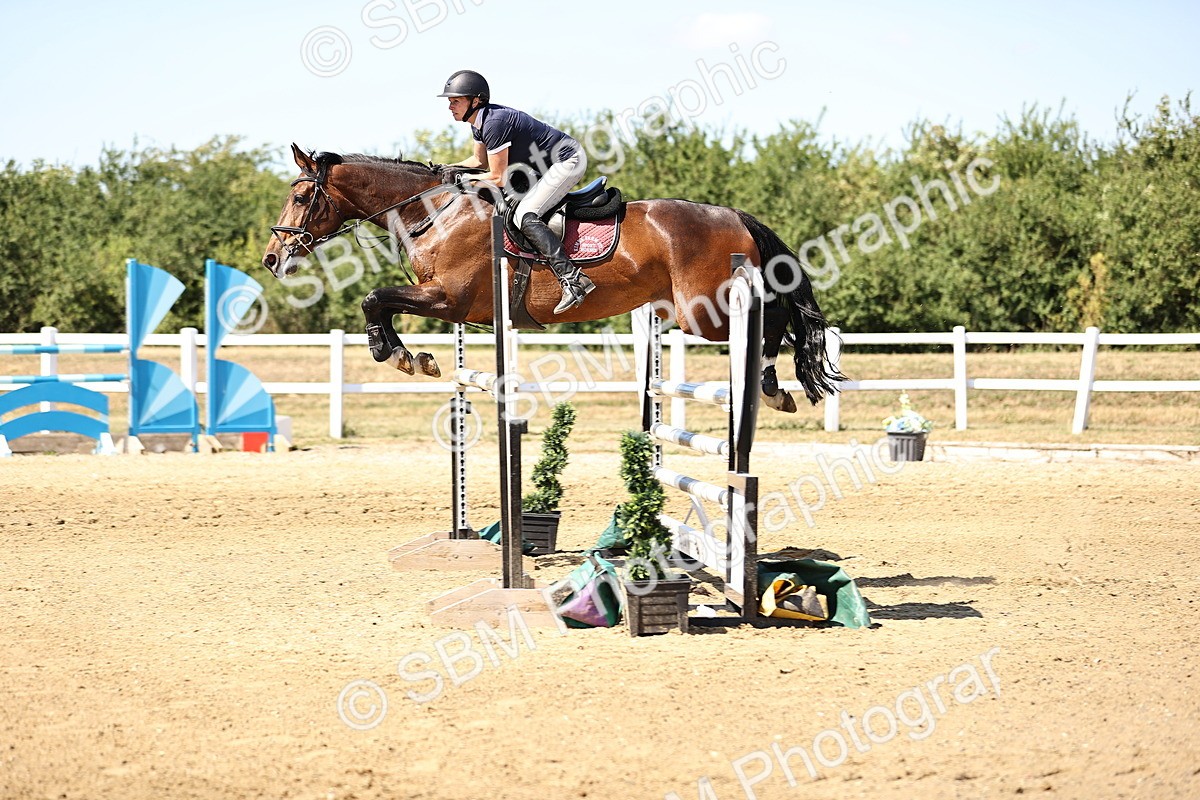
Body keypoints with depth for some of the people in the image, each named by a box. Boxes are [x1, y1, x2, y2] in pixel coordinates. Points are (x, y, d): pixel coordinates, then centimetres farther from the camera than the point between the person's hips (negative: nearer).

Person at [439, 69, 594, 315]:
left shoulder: (495, 122, -26)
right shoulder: (479, 122, 5)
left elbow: (498, 178, -24)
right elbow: (480, 160, 22)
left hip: (568, 161, -11)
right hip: (546, 166, 11)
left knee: (525, 217, -22)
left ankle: (572, 278, -31)